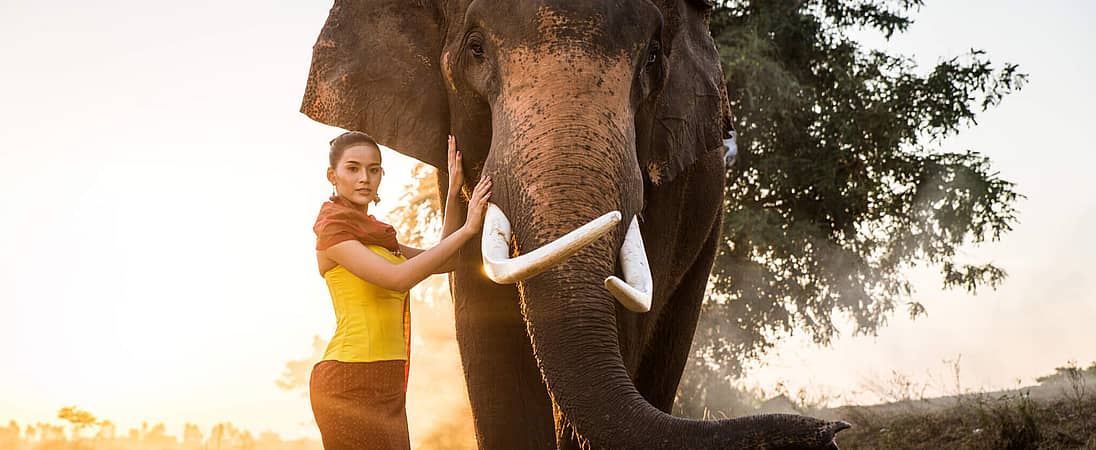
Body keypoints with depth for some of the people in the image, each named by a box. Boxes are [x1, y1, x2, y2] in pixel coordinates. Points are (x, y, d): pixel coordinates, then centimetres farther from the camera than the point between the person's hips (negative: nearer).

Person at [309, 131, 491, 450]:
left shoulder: (372, 235, 20)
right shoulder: (332, 229, -7)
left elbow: (443, 262, 15)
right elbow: (398, 278, -19)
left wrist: (454, 192, 7)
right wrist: (467, 229, -17)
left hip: (387, 388, 9)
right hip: (350, 384, -8)